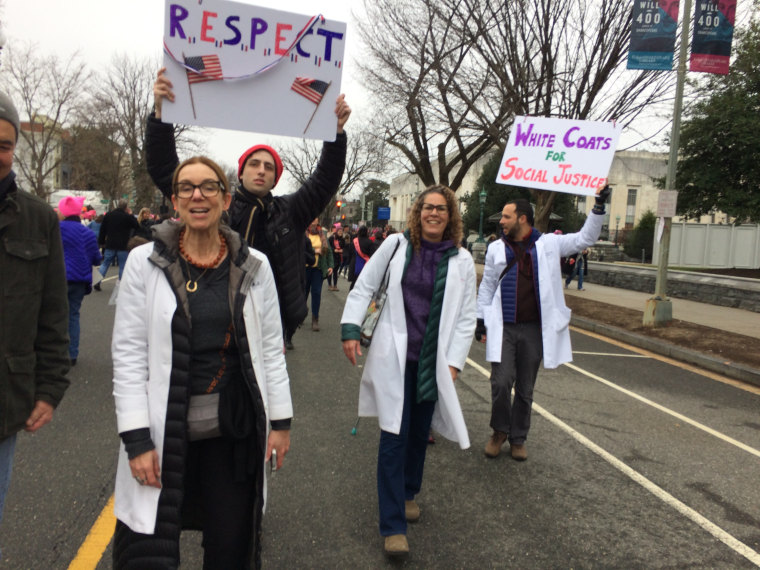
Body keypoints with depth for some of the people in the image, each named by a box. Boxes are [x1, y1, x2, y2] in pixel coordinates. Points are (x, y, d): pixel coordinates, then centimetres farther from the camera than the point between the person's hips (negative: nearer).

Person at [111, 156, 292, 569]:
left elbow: (270, 347, 6)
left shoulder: (253, 266, 1)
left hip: (234, 431, 2)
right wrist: (136, 438, -9)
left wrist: (280, 419, 5)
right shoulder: (144, 261, -3)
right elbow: (128, 354, -4)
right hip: (163, 432, -1)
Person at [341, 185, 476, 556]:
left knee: (419, 434, 15)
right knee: (394, 438, -3)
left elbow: (466, 317, 4)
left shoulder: (461, 260, 1)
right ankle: (393, 525, 7)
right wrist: (350, 329, -3)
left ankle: (408, 494, 41)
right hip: (394, 358, -2)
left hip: (433, 362, 2)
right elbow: (364, 286, 4)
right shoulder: (397, 244, -2)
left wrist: (453, 362, -2)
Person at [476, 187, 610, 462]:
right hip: (503, 328, 0)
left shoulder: (548, 244, 3)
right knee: (501, 382, -8)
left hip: (534, 328, 0)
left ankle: (518, 438, 27)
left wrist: (599, 206, -2)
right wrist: (481, 321, 7)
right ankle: (500, 431, 17)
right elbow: (487, 286, 11)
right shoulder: (496, 248, 6)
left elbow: (585, 238, 6)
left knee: (525, 389, 10)